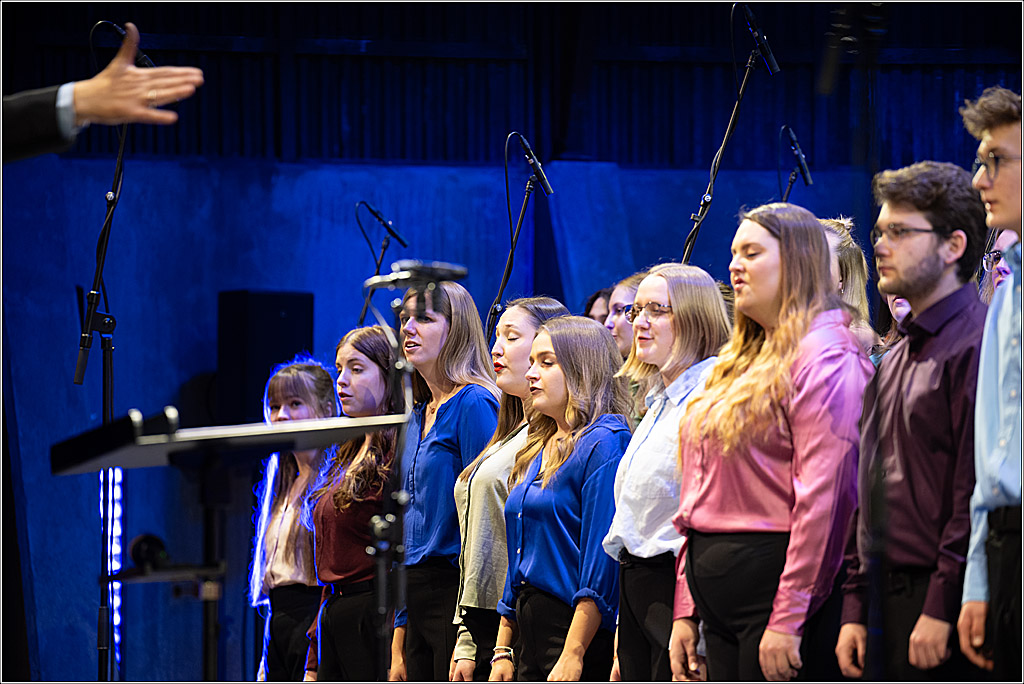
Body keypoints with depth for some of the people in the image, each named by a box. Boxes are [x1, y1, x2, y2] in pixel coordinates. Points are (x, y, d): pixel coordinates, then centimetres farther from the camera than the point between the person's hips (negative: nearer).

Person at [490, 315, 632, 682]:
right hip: (529, 634, 8)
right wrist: (503, 650, 15)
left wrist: (573, 655, -20)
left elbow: (602, 562, -15)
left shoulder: (604, 442, -9)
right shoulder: (537, 452, 18)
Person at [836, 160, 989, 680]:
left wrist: (941, 608, -19)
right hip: (887, 599, 9)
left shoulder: (975, 346, -9)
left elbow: (978, 492, -16)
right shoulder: (895, 360, 20)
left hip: (944, 599, -9)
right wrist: (855, 609, 15)